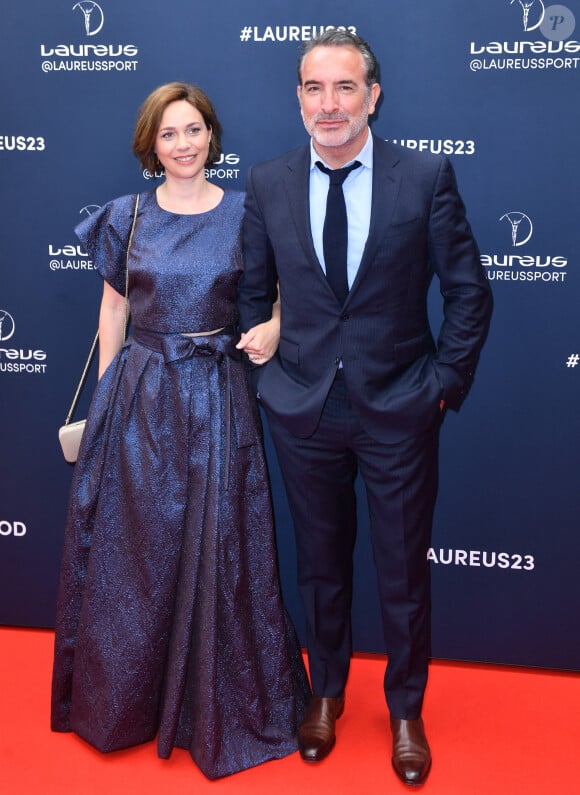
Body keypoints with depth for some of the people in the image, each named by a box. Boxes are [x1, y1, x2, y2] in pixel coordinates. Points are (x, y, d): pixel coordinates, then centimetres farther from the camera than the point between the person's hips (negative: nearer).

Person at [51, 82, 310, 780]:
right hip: (139, 396, 1)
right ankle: (126, 700, 33)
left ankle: (216, 706, 28)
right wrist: (106, 395, 5)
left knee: (217, 550, 7)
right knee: (134, 549, 10)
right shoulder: (125, 216, 3)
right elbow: (113, 308, 8)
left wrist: (274, 328, -14)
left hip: (217, 399, -1)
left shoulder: (244, 213, 1)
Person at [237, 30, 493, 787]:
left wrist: (445, 383, -5)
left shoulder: (427, 176, -7)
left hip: (399, 410, -1)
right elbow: (252, 291, 8)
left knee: (404, 571, 11)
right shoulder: (268, 183, 0)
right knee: (321, 563, 17)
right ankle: (326, 692, 40)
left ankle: (406, 711, 34)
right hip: (304, 411, 2)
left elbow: (469, 291, -2)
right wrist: (269, 373, 2)